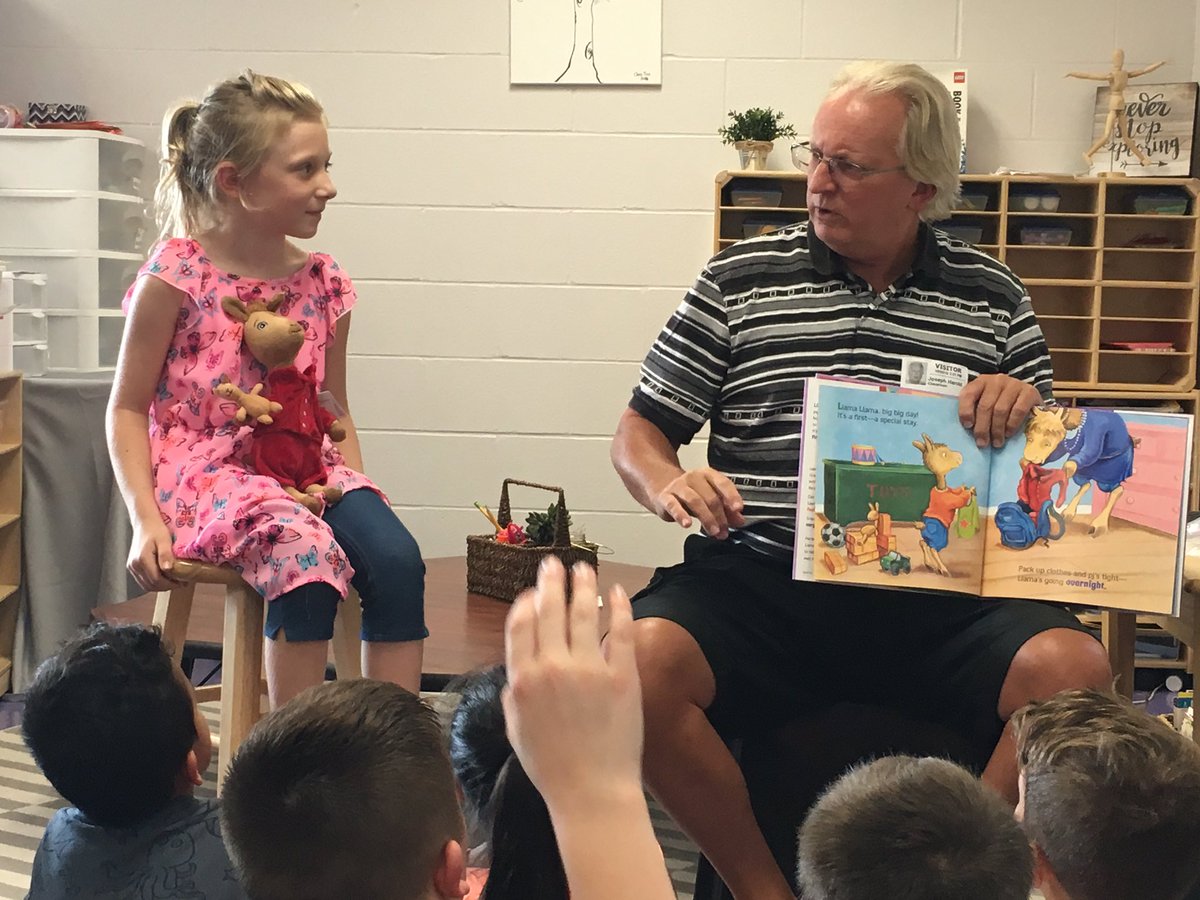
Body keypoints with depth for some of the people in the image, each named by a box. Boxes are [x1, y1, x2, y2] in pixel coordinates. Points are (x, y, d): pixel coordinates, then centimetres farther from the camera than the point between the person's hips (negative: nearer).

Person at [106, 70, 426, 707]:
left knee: (397, 557, -24)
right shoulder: (176, 275, -6)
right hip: (203, 470, -4)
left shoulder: (323, 281, 7)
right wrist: (146, 519, -12)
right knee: (306, 558, -33)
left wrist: (353, 485, 1)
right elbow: (128, 409, -1)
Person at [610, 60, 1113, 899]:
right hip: (762, 573, 0)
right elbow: (639, 433, 12)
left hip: (938, 587, 1)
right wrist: (667, 484, -11)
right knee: (640, 662, -29)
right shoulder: (740, 279, 9)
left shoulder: (993, 296, 12)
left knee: (1074, 671, -27)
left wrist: (1024, 403, -6)